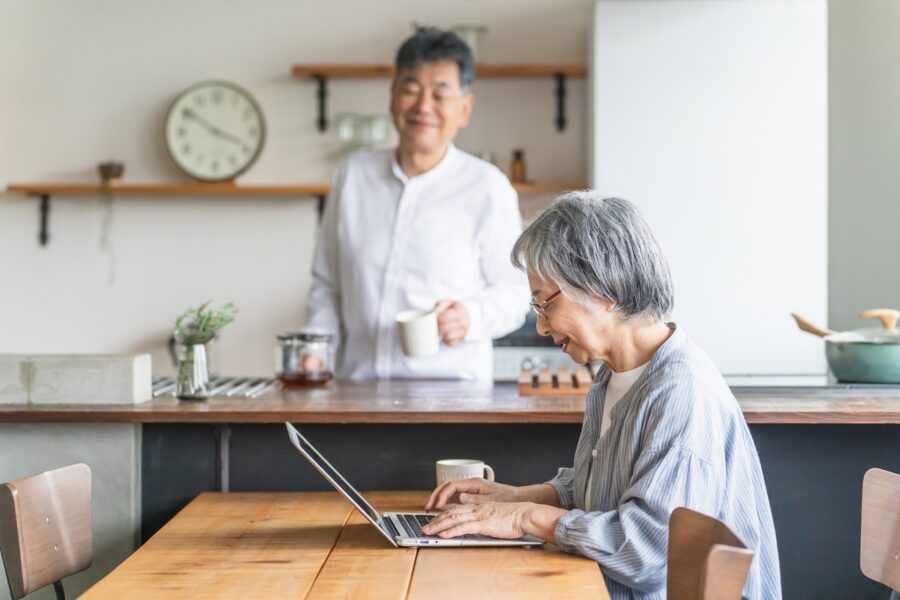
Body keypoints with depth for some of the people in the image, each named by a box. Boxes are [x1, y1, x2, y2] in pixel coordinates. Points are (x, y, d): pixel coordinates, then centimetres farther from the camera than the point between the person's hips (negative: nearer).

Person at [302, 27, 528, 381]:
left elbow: (513, 292, 5)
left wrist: (471, 317, -14)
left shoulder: (488, 188, 1)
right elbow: (327, 284, 20)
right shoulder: (354, 175, 13)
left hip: (450, 385, -3)